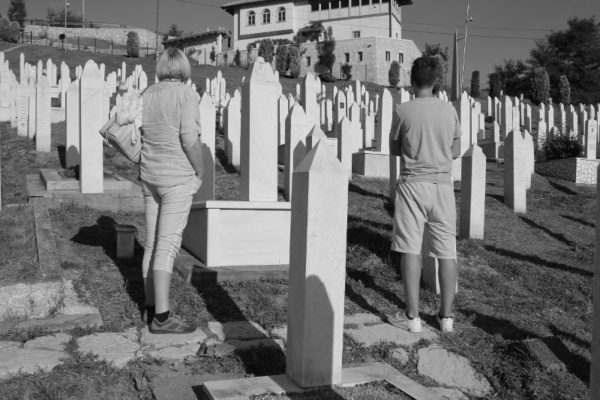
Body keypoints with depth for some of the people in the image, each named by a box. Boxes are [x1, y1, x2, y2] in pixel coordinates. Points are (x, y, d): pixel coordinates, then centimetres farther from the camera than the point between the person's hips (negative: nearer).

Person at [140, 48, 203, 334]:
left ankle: (152, 308, 20)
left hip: (150, 176, 7)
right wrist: (200, 172, -6)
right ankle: (162, 317, -6)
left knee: (152, 243, 12)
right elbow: (190, 139, -18)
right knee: (168, 245, -8)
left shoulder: (147, 95, 8)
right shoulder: (186, 95, -11)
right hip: (178, 178, -7)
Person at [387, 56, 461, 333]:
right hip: (443, 184, 3)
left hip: (413, 183, -3)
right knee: (446, 251, 7)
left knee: (410, 250, 2)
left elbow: (394, 150, 4)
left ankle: (412, 316, 5)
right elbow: (455, 152, 10)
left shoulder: (403, 111, -6)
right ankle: (446, 316, 14)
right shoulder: (449, 110, 3)